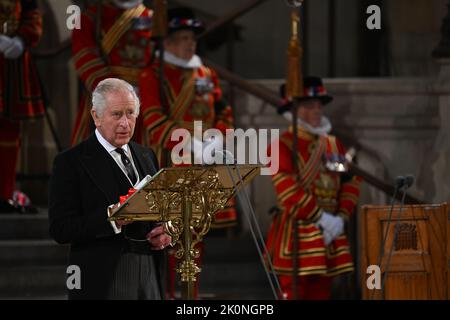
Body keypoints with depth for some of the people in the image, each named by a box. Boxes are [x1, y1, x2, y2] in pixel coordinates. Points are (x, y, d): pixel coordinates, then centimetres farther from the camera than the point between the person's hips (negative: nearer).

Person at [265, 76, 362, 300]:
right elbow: (289, 190, -17)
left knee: (321, 293, 10)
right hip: (297, 237, -7)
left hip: (329, 236, 7)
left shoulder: (333, 144, 14)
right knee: (295, 294, -7)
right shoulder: (283, 146, -8)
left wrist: (340, 217, -3)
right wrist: (321, 218, -18)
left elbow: (350, 182, 12)